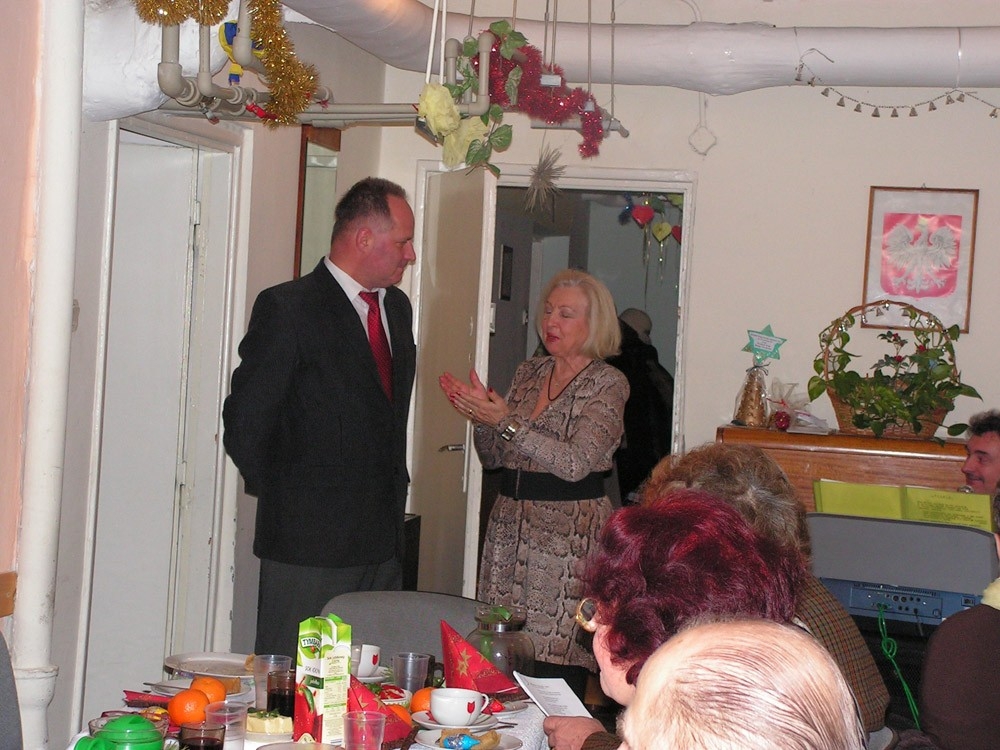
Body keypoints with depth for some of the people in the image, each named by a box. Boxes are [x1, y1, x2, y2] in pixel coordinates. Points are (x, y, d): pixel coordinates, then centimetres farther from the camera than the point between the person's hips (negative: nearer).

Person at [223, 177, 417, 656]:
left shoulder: (397, 308, 15)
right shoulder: (287, 308, -10)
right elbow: (245, 421, -9)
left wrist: (393, 487, 15)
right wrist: (282, 500, -2)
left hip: (384, 542, 7)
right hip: (309, 544, -7)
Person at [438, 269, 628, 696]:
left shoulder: (607, 384, -4)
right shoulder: (528, 374, 14)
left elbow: (576, 463, -17)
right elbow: (493, 459, 16)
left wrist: (507, 421, -20)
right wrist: (481, 416, -3)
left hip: (569, 536, -6)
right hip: (509, 529, 6)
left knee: (555, 668, -9)